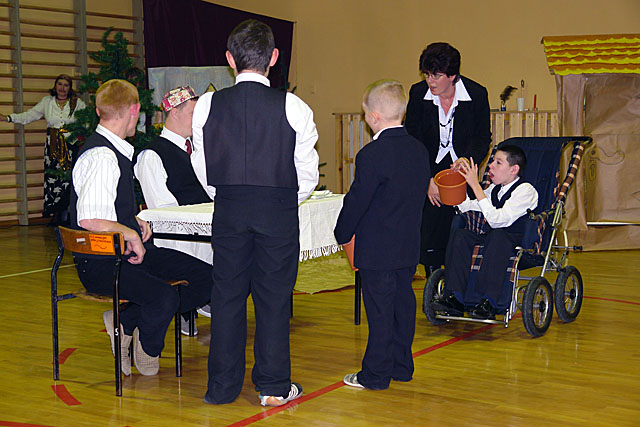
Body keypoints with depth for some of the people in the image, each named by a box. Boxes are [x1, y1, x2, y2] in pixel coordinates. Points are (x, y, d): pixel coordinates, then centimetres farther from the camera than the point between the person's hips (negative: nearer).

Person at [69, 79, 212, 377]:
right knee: (164, 297, -32)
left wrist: (136, 223, 8)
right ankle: (147, 352, 2)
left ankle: (126, 321, 2)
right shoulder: (101, 157, -18)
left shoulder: (115, 151, 14)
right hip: (101, 264, -10)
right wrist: (129, 232, -13)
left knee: (206, 276, -2)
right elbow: (88, 219, -26)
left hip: (128, 250, 10)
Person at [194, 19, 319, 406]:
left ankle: (223, 385, 18)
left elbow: (205, 170, 5)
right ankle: (274, 386, 15)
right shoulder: (293, 108, -8)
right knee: (274, 296, 7)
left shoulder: (207, 106, -2)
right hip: (279, 210, -2)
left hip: (228, 211, 2)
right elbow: (307, 175, -1)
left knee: (227, 293, 11)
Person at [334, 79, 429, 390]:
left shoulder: (372, 154, -19)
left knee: (380, 311, 0)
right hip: (409, 246, 8)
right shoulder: (419, 150, 5)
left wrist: (343, 234, 0)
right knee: (403, 303, 15)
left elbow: (356, 201, -15)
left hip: (377, 250, -7)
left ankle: (376, 374, 8)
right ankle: (402, 366, 25)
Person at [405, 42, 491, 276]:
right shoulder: (418, 93, -7)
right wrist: (428, 180, -13)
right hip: (429, 173, 1)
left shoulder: (477, 94, -9)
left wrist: (467, 159, -21)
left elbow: (482, 139, 0)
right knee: (428, 235, -5)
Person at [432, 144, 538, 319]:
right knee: (461, 235, -14)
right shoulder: (495, 189, 14)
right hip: (493, 238, 8)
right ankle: (454, 298, -18)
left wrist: (476, 186, -26)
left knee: (497, 236, -37)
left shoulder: (526, 190, -13)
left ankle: (488, 303, -38)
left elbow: (497, 219, -25)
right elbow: (467, 208, 16)